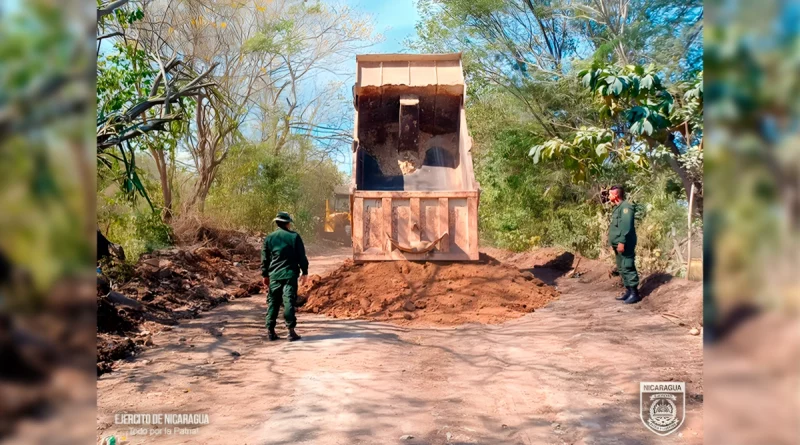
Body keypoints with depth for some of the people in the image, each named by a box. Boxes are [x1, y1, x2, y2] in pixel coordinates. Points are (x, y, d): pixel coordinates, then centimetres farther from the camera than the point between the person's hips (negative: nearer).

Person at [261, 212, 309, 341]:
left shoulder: (269, 238, 5)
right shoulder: (294, 236, -2)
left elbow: (264, 258, 8)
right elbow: (301, 256, -1)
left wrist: (265, 275, 16)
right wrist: (305, 272, 8)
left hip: (274, 275, 2)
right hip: (290, 274, -2)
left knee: (273, 302, 10)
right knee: (289, 301, -3)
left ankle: (271, 331, 11)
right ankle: (291, 331, -7)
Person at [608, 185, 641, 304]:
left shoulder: (626, 207, -13)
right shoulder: (617, 207, 18)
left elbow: (626, 226, -21)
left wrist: (622, 242, -25)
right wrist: (614, 243, 21)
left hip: (625, 245, -10)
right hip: (618, 245, 10)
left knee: (628, 268, -8)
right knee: (621, 269, 13)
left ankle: (635, 293, -3)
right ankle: (628, 291, 19)